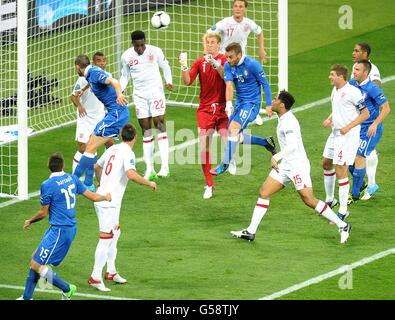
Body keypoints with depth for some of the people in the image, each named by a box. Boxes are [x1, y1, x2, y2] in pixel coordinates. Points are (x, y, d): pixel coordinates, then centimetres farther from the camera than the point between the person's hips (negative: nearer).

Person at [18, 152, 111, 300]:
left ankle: (67, 289, 4)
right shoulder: (72, 179, 2)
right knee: (35, 257, 17)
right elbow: (93, 197, 8)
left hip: (59, 231, -9)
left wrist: (29, 221, 13)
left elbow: (43, 213, -7)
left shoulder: (47, 185, -17)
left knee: (36, 265, -4)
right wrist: (106, 197, 31)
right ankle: (27, 297, 21)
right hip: (71, 228, 9)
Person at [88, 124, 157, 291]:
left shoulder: (112, 149, 12)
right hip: (109, 202, -9)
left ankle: (111, 272, 28)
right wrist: (149, 183, -14)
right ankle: (95, 277, -7)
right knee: (106, 238, -7)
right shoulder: (127, 153, -14)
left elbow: (96, 167, 26)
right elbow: (131, 174, -29)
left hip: (102, 198, 9)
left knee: (115, 233, 21)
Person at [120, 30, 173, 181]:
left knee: (159, 122, -15)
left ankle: (164, 165, -18)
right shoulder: (126, 56, 1)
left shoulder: (155, 51, -4)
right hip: (139, 95, 3)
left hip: (156, 91, -3)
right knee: (145, 130, 2)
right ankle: (150, 169, 5)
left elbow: (165, 66, 9)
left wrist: (169, 81, -6)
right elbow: (125, 76, 13)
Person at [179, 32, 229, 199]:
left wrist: (215, 64, -31)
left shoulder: (224, 60, -2)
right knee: (204, 147, -5)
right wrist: (184, 66, -19)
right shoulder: (200, 62, 5)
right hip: (205, 109, 2)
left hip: (222, 109, -2)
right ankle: (209, 184, 5)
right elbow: (187, 81, -3)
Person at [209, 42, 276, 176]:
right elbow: (229, 85, -14)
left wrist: (269, 105, -10)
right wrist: (228, 103, -31)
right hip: (239, 103, 7)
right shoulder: (228, 66, -3)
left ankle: (225, 164, -18)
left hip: (252, 103, -7)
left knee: (233, 129, -22)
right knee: (236, 137, 9)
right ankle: (266, 142, 27)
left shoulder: (252, 65, -17)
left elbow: (265, 84, -8)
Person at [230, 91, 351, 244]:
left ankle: (342, 226, 0)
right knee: (263, 192, 3)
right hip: (286, 166, 10)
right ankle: (250, 232, 5)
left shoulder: (288, 121, -18)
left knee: (309, 200, -10)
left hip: (297, 165, -10)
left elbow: (292, 146, -29)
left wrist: (276, 157, -29)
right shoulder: (283, 119, 12)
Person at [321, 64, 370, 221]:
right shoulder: (335, 91, 8)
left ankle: (343, 210, -2)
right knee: (326, 164, 21)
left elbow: (365, 113, -16)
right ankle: (330, 199, 39)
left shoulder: (352, 92, -18)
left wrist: (348, 127, -22)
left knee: (341, 171, -10)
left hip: (348, 136, -10)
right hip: (335, 134, 10)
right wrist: (329, 119, 4)